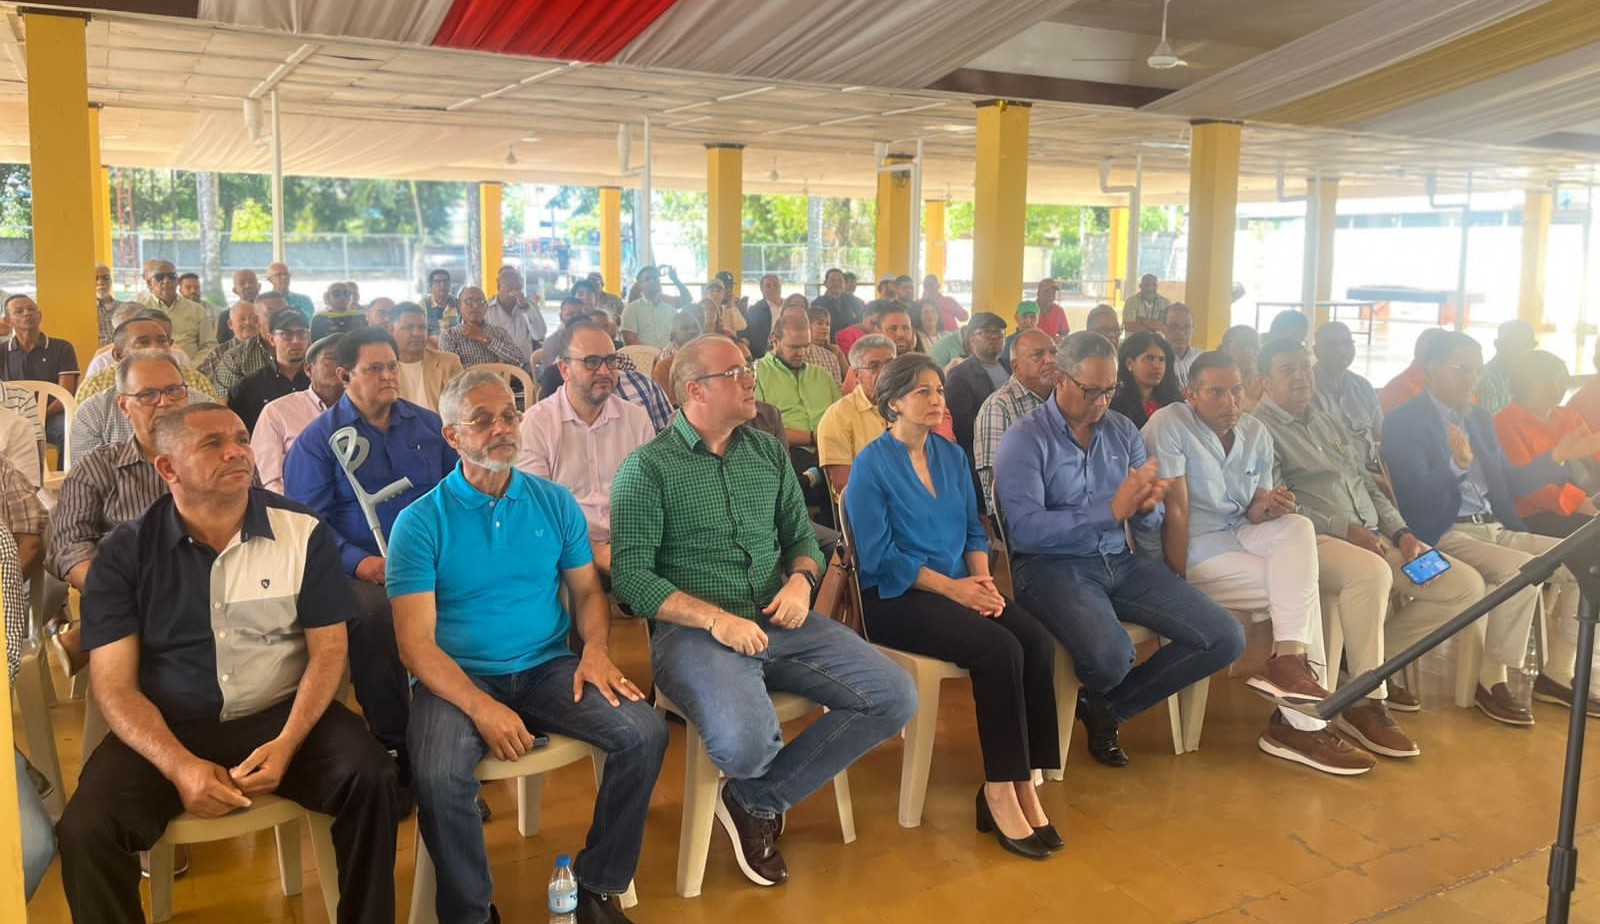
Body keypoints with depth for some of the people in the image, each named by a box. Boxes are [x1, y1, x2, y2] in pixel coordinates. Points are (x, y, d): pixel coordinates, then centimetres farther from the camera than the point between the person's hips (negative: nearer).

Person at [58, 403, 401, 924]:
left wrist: (286, 744, -16)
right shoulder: (126, 552, -2)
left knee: (370, 781, -25)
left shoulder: (302, 532, -2)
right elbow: (115, 685, -6)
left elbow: (328, 649, -1)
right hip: (169, 726, 0)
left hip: (282, 715, 0)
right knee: (86, 830, -25)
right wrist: (180, 766, -22)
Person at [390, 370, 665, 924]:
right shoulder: (421, 521, -5)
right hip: (458, 679, -3)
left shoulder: (555, 503, 7)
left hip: (549, 669, 3)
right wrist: (481, 707, -24)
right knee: (438, 778, -32)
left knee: (645, 734, -18)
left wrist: (595, 649, -11)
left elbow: (587, 590, 12)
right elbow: (415, 643, -10)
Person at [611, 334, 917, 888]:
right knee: (745, 743, -34)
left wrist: (800, 579, -3)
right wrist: (715, 618, -20)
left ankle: (758, 801, 2)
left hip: (777, 621, 6)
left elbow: (801, 536, 20)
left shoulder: (768, 453, 14)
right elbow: (631, 576, -10)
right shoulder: (647, 468, -4)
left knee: (895, 697, -10)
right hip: (692, 629, -6)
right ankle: (758, 797, 9)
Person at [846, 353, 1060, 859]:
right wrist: (952, 587, -16)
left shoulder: (952, 456, 14)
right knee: (999, 649, -28)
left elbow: (974, 529, 15)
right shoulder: (872, 465, -6)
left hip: (961, 587, 6)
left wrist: (983, 579, -6)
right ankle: (1001, 791, -16)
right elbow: (879, 556, -12)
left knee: (1038, 642, -20)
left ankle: (1022, 781, -13)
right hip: (895, 598, -6)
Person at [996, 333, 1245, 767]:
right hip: (1051, 565, -6)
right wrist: (1112, 511, -24)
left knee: (1226, 638, -7)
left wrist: (1147, 506, -16)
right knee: (1110, 655, -35)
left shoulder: (1122, 430, 12)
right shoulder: (1025, 439, -7)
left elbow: (1149, 520, 10)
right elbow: (1025, 529, -19)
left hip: (1121, 562, 7)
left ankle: (1108, 706, 10)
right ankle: (1100, 701, 9)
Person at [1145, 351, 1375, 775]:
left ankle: (1289, 660, -28)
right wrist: (1179, 581, -20)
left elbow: (1253, 514, 8)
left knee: (1297, 528, -23)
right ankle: (1303, 724, -15)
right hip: (1196, 549, -7)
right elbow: (1175, 510, -18)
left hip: (1238, 536, 7)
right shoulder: (1168, 425, -13)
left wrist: (1268, 507, -17)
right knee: (1301, 586, -18)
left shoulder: (1256, 433, 9)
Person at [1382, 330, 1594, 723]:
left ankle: (1556, 673, 7)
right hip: (1444, 536, -8)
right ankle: (1491, 681, -17)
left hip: (1496, 529, 8)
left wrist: (1556, 458, 11)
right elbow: (1415, 496, -16)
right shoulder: (1403, 422, -5)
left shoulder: (1479, 417, 19)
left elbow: (1507, 484, 23)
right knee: (1523, 570, -31)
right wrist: (1458, 465, -31)